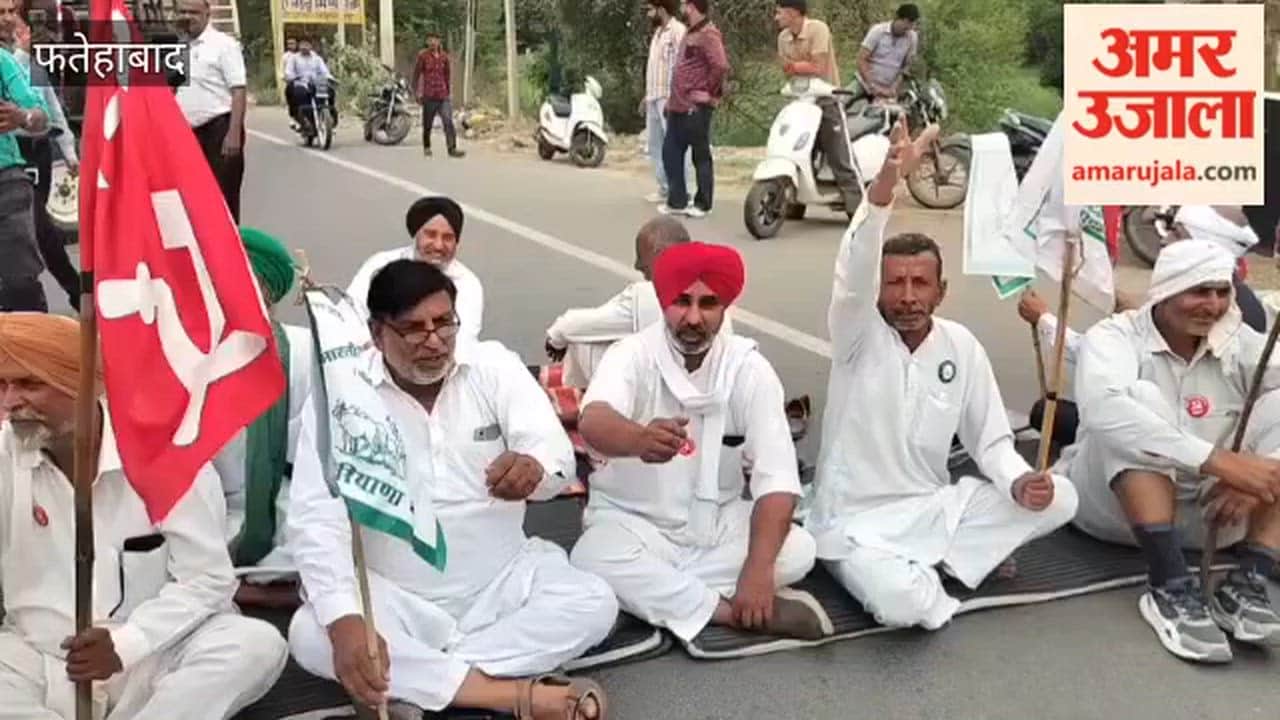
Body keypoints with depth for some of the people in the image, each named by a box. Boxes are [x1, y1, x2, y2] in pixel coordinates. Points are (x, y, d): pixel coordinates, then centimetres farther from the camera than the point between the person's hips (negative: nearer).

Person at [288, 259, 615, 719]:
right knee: (310, 634, -29)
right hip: (395, 596, -1)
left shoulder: (494, 366, -5)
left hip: (503, 582, 2)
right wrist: (344, 620, -34)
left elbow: (557, 454, -16)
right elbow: (317, 516, -17)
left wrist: (534, 467, -43)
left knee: (595, 604, -22)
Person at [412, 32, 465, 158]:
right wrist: (417, 93, -4)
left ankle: (452, 149, -14)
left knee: (448, 122, -11)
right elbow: (416, 75, 0)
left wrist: (449, 92, 19)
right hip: (429, 96, -2)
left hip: (443, 96, 2)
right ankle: (426, 147, 26)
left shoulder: (444, 56, 8)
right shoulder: (423, 56, -2)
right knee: (427, 124, 8)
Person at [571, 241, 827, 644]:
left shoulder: (749, 368, -10)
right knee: (593, 561, -32)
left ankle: (660, 591, -17)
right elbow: (593, 423, -38)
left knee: (798, 550, -22)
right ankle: (730, 610, -21)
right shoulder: (632, 355, -15)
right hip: (633, 520, -2)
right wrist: (639, 438, -62)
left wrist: (758, 568, -31)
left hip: (718, 523, 2)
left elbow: (777, 476, -17)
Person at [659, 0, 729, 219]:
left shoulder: (708, 34, -14)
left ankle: (703, 204, 9)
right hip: (678, 105, 10)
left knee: (701, 156, 0)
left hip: (696, 107, -10)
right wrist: (673, 98, 17)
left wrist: (711, 92, -13)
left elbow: (721, 66, -25)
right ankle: (677, 201, 18)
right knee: (670, 151, 10)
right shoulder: (691, 33, 17)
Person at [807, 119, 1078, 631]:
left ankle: (925, 567, 0)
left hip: (933, 508, 5)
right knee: (903, 605, -33)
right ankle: (926, 573, 5)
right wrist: (886, 181, -47)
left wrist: (1020, 481, -17)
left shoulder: (962, 346, 1)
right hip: (856, 520, -5)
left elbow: (990, 439, 6)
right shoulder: (859, 334, -11)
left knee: (1058, 498, -8)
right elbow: (853, 272, -33)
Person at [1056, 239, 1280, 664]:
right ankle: (1170, 588, -34)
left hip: (1212, 509, 4)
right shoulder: (1114, 337, -11)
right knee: (1143, 398, -28)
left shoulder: (1240, 344, 1)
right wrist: (1218, 461, -41)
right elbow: (1104, 408, -34)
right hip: (1115, 506, -3)